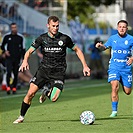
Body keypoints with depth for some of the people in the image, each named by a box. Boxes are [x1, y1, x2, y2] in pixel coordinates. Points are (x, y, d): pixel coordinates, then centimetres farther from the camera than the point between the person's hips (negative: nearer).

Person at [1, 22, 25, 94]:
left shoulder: (20, 37, 4)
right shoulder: (6, 36, 3)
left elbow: (23, 49, 9)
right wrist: (5, 51, -4)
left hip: (17, 58, 1)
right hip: (9, 58, -1)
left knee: (16, 74, 3)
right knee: (9, 72, -16)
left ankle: (14, 88, 13)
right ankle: (8, 87, -15)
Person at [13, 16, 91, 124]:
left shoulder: (64, 38, -2)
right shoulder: (42, 38, 1)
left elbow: (77, 50, 10)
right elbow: (30, 51, 3)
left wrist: (85, 66, 5)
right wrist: (25, 61, -20)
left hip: (58, 72, -1)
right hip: (44, 69, 1)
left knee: (54, 98, -19)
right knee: (31, 93, -11)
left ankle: (47, 91, 19)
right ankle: (21, 117, 7)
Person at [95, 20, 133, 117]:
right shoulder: (113, 38, 6)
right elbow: (105, 47, 20)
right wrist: (100, 46, -2)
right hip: (114, 66, 0)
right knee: (115, 87, -20)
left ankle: (124, 84, 43)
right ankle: (114, 111, -13)